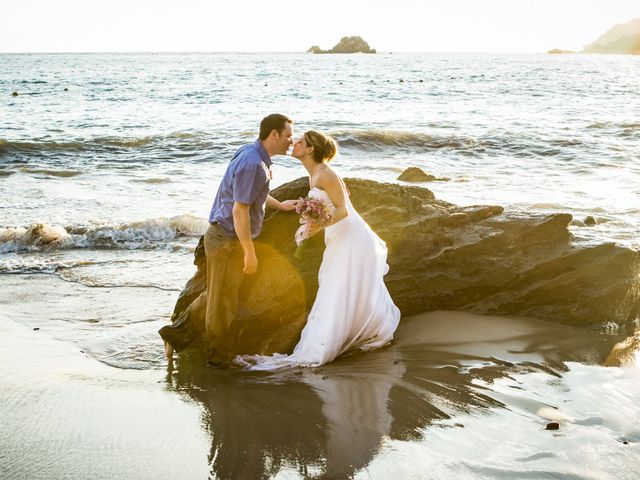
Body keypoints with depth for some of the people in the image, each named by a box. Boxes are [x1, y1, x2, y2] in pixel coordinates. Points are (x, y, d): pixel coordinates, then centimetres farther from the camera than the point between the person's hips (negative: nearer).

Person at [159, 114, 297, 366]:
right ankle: (221, 357, 20)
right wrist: (249, 252, -22)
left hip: (224, 237, 10)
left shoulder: (251, 154, 9)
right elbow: (240, 210, -25)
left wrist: (280, 205, 39)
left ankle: (176, 333, 25)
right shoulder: (253, 164, -23)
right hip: (228, 241, -10)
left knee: (216, 296, 20)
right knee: (223, 302, 6)